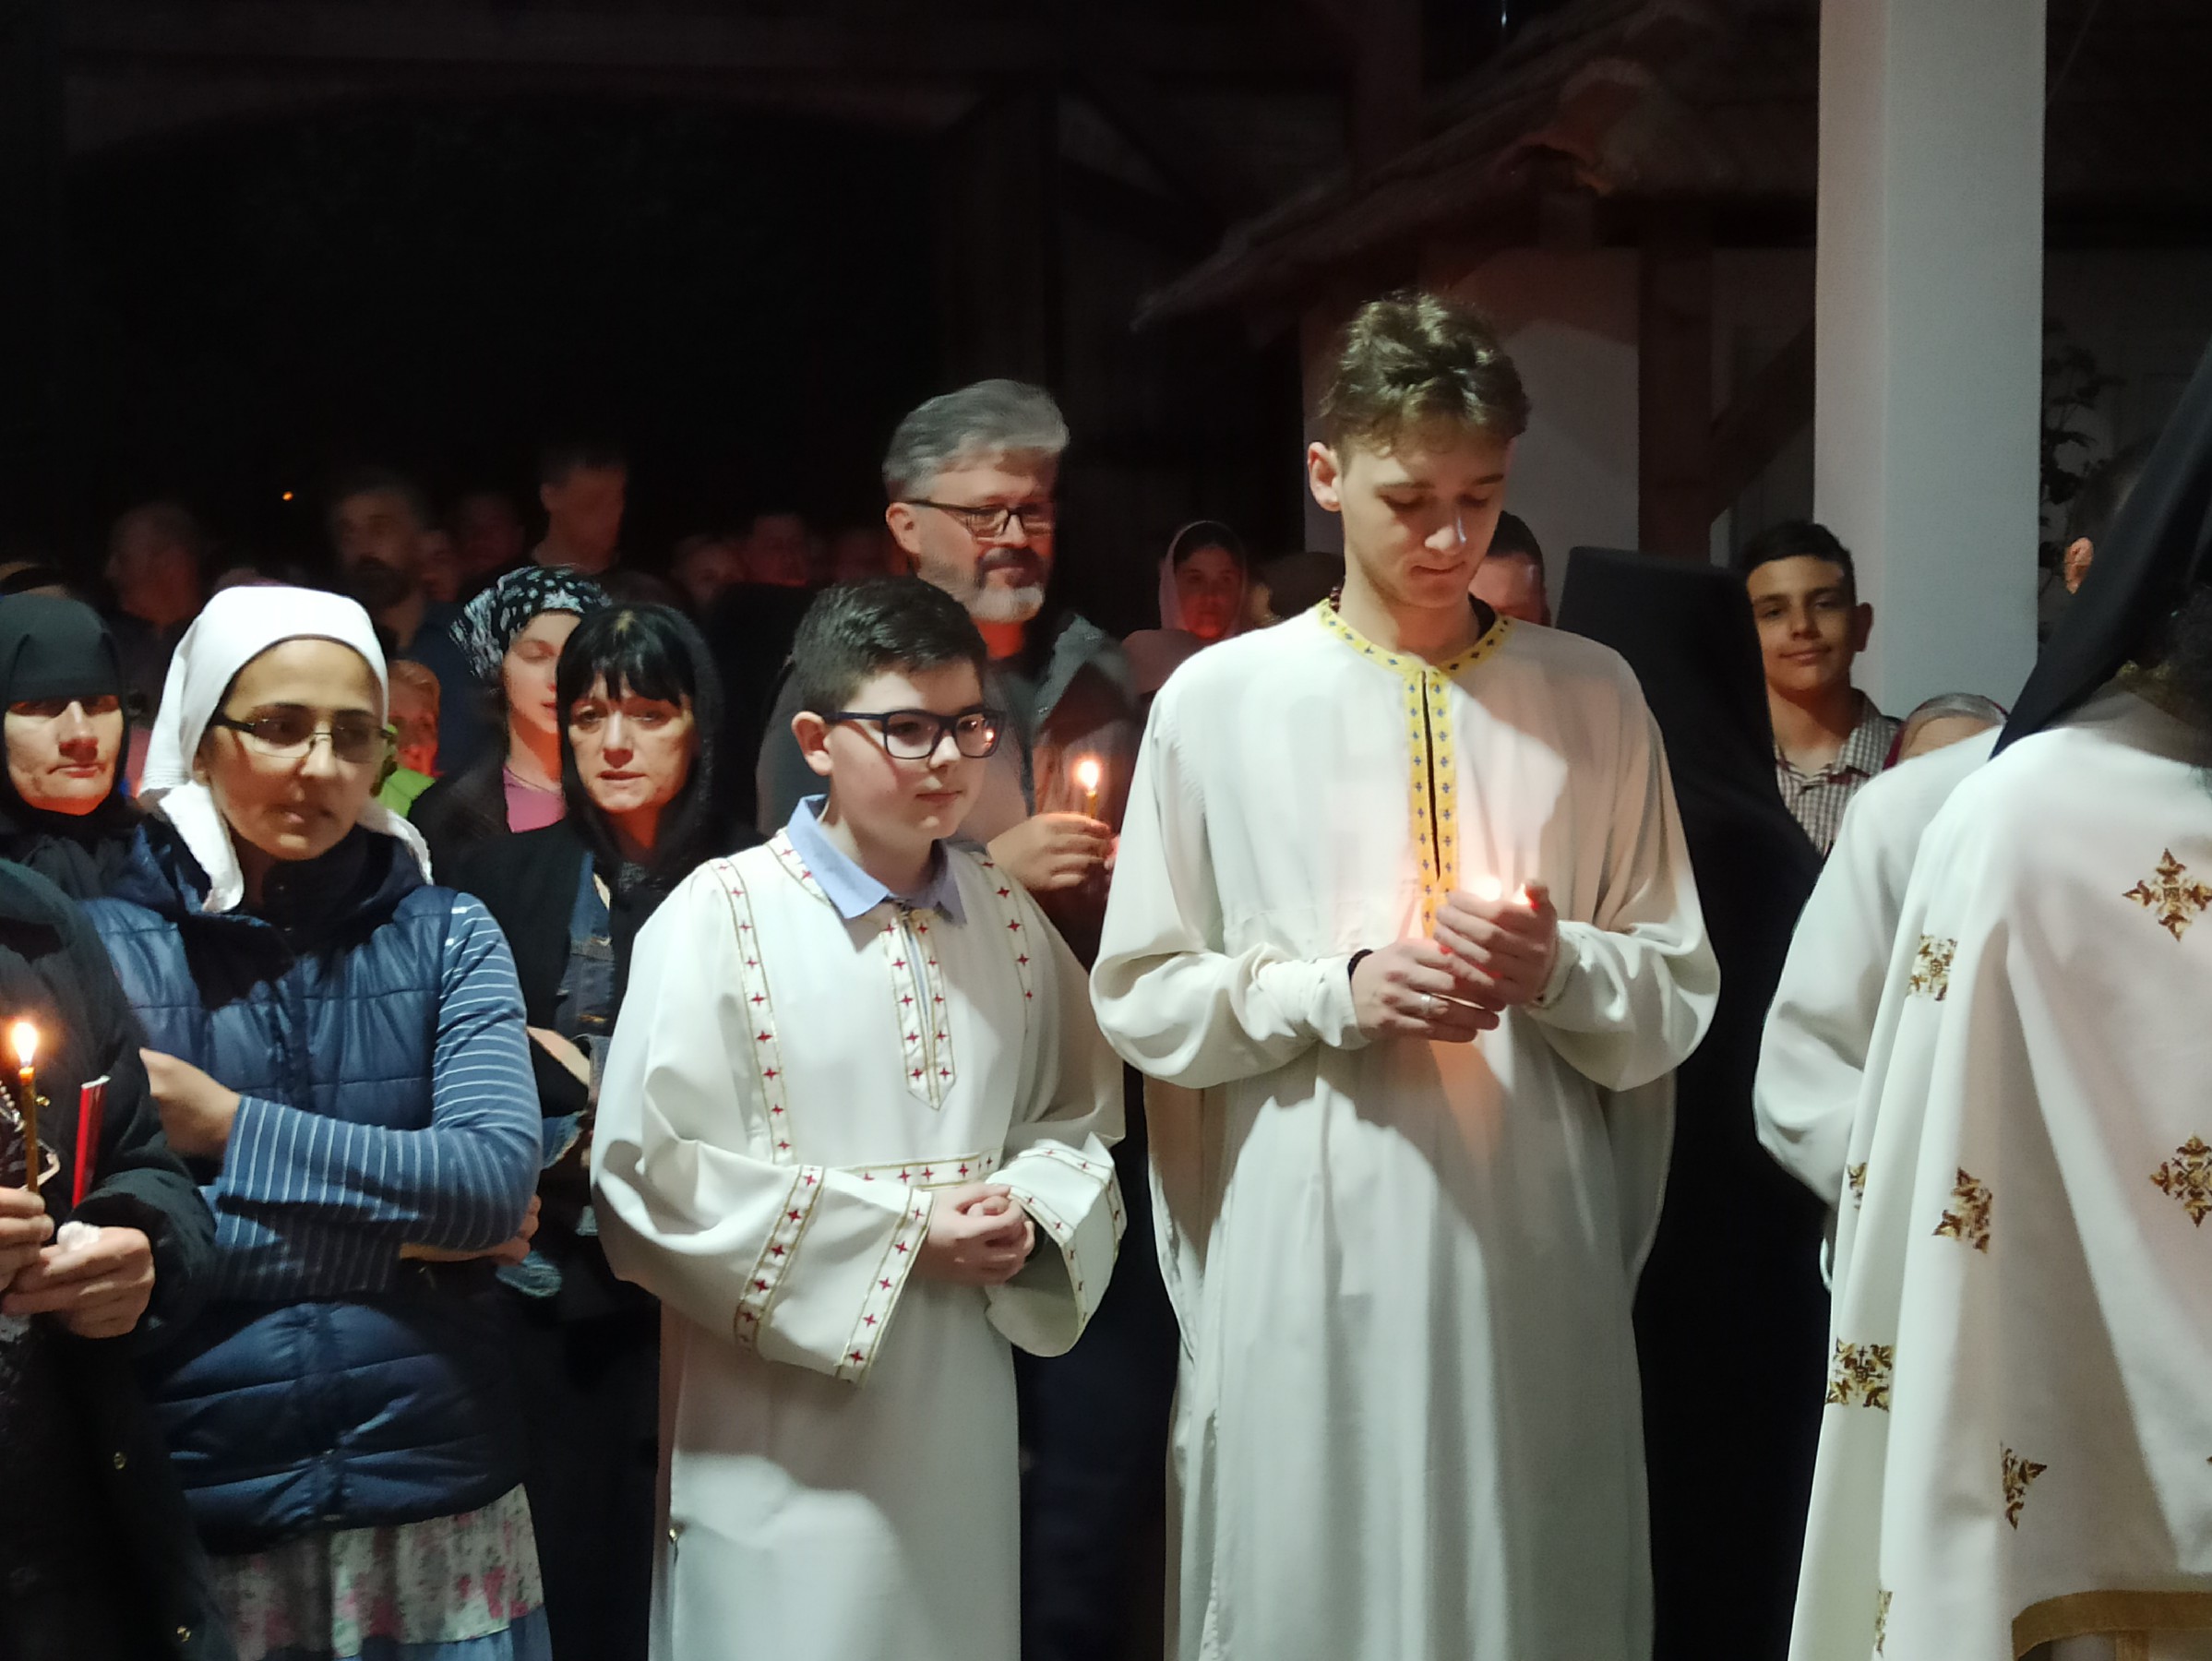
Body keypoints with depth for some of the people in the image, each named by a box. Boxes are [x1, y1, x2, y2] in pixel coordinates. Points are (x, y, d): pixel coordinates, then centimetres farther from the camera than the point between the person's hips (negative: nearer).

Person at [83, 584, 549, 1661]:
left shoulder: (445, 936, 2)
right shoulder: (104, 946, -3)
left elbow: (500, 1178, -12)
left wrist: (230, 1125, -14)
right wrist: (407, 1226, -12)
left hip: (435, 1497, 2)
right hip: (199, 1519, -1)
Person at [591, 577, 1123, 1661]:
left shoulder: (1006, 917, 8)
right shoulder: (720, 916, -10)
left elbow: (1078, 1120, 14)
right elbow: (649, 1174, -14)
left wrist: (1029, 1214, -10)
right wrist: (903, 1229, -14)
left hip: (963, 1407, 5)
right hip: (785, 1427, -5)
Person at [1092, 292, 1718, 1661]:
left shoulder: (1592, 697, 7)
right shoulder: (1216, 700, 2)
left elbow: (1678, 999, 9)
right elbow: (1143, 999, 3)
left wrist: (1560, 969, -12)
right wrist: (1335, 990, -12)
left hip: (1535, 1260, 2)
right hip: (1304, 1267, -1)